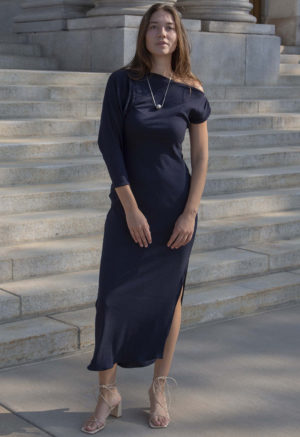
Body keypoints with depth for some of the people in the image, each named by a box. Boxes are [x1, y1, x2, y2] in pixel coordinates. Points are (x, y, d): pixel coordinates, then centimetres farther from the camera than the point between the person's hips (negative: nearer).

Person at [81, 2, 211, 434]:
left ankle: (159, 390, 24)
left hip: (176, 207, 1)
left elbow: (201, 156, 2)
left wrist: (190, 213, -7)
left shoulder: (191, 92, -1)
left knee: (168, 297, 8)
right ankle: (108, 393, 13)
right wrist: (131, 208, -12)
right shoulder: (123, 81, -4)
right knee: (114, 297, -3)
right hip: (129, 205, 0)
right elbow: (109, 143, -7)